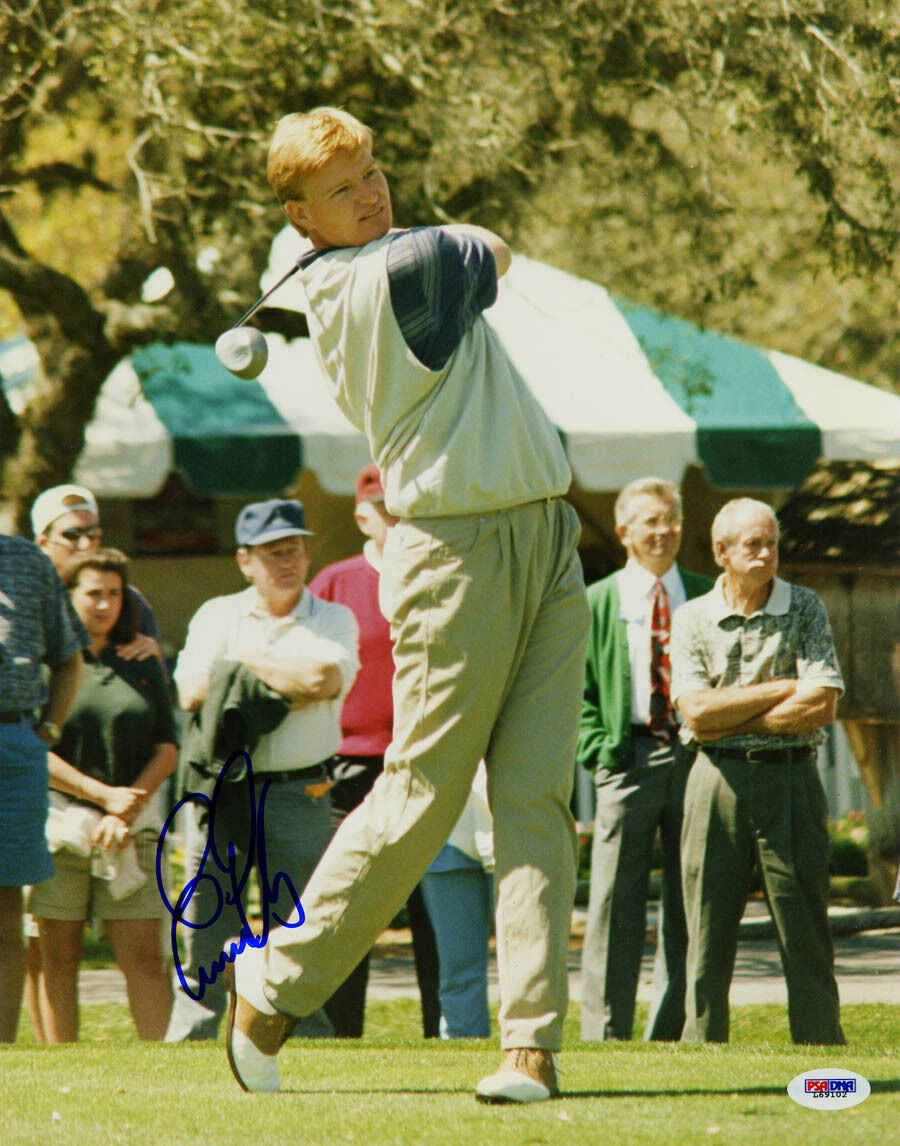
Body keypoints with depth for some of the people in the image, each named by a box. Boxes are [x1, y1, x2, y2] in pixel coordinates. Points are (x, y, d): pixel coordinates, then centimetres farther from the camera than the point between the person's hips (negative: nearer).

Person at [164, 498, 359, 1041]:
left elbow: (324, 679, -10)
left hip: (298, 796, -1)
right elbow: (192, 691, -1)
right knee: (203, 935, -2)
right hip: (220, 789, 1)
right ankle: (188, 1042, 1)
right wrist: (285, 683, -7)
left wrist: (244, 663, -1)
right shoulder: (217, 616, 15)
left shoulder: (334, 620, 11)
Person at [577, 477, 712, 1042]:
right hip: (629, 760, -2)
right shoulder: (596, 604, 8)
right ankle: (605, 1033, -1)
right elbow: (578, 689, 7)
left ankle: (674, 1033, 10)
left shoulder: (706, 598, 12)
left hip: (695, 756, 2)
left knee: (688, 903, 4)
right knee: (615, 902, -4)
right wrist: (600, 748, -6)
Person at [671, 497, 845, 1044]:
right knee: (708, 936, 1)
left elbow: (822, 707, -7)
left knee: (806, 933, -2)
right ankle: (702, 1050, 5)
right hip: (718, 780, 1)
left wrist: (732, 719, -7)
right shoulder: (693, 619, 6)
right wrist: (782, 690, -8)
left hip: (790, 778, -1)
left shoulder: (805, 609, 4)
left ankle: (822, 1051, 1)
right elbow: (697, 713, -7)